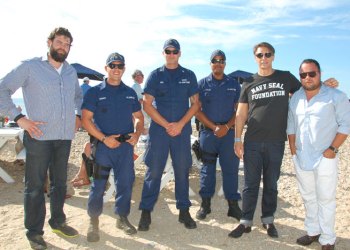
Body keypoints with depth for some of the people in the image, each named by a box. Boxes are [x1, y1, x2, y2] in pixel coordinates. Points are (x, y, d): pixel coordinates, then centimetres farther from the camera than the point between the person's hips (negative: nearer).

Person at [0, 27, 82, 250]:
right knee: (35, 185, 2)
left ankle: (58, 222, 31)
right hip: (39, 136, -5)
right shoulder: (30, 67, -3)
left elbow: (78, 95, 29)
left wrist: (78, 115, 14)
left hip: (65, 137, 5)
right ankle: (34, 232, 16)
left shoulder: (71, 71, 13)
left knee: (60, 183, 15)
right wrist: (19, 118, -11)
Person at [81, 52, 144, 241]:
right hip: (103, 145, -3)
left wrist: (137, 134, -3)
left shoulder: (130, 93, 12)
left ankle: (122, 217, 27)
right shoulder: (95, 92, 0)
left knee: (126, 182, 9)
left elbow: (139, 117, 16)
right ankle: (94, 220, 20)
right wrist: (104, 138, -15)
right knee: (98, 184, 2)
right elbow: (86, 118, -6)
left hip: (126, 145, 4)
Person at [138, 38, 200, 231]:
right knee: (153, 171, 1)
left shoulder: (189, 75, 9)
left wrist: (180, 124, -8)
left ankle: (184, 211, 19)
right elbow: (147, 105, 0)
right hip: (158, 130, -1)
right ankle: (146, 212, 11)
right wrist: (166, 125, -9)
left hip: (182, 131, 1)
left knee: (182, 171, 7)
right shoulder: (155, 75, 5)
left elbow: (195, 104, 6)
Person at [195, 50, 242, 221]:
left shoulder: (234, 84, 9)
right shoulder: (202, 84, 4)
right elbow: (197, 110, 0)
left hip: (229, 132, 1)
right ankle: (205, 204, 17)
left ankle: (233, 205, 13)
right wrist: (214, 127, -9)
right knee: (207, 167, 6)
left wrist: (227, 126, -9)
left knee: (231, 168, 3)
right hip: (207, 132, -1)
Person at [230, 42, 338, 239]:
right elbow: (241, 113, 5)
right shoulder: (249, 83, 6)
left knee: (271, 184, 11)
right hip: (252, 142, 0)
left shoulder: (286, 78, 7)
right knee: (251, 184, 6)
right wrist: (237, 139, 0)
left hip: (276, 142, 0)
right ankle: (246, 222, 16)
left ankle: (268, 220, 26)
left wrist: (325, 84, -2)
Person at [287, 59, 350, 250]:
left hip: (325, 158, -5)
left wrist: (332, 149, -14)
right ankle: (313, 231, 32)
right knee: (308, 197, 16)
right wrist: (292, 148, 6)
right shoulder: (295, 98, 8)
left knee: (325, 199, 3)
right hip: (301, 158, 5)